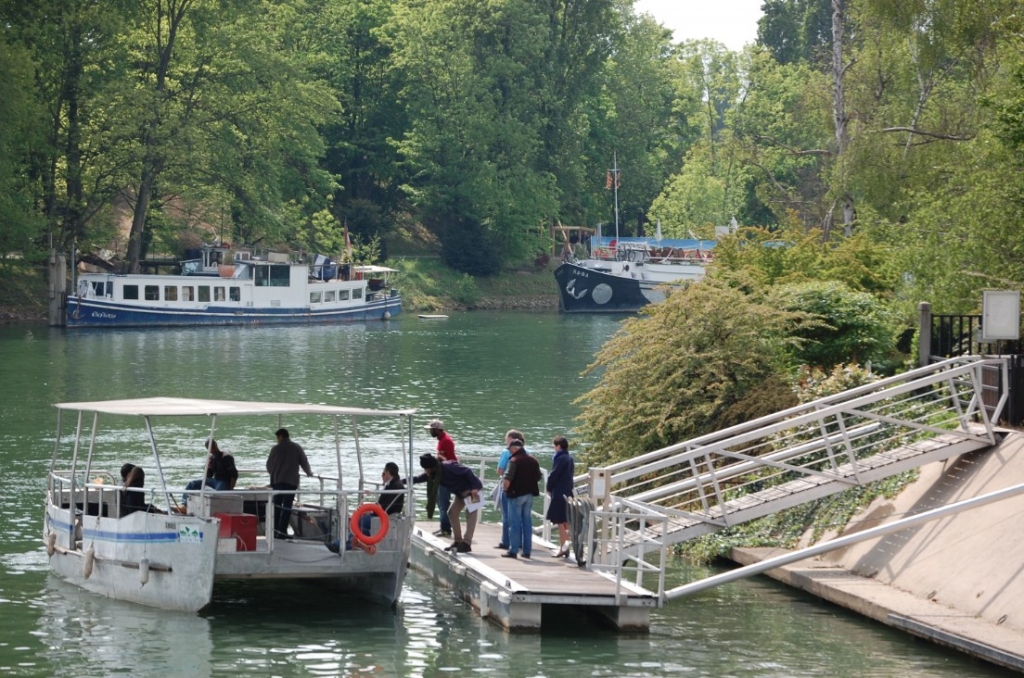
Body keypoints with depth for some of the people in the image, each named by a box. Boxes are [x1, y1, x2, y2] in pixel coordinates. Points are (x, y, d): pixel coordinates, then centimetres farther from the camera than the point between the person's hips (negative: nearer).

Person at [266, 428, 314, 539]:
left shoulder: (276, 449, 2)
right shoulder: (296, 448, 2)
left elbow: (269, 465, 10)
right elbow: (304, 462, 7)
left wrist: (273, 473, 33)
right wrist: (309, 473, 27)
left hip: (277, 481, 1)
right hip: (291, 481, -1)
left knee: (277, 506, 10)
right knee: (287, 507, -2)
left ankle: (275, 531, 7)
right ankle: (282, 531, -10)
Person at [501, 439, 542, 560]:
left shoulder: (514, 460, -13)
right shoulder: (533, 461, 8)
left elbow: (508, 479, -21)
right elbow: (538, 477, 13)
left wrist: (506, 489, -5)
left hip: (516, 494, -6)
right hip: (529, 494, 6)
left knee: (515, 523, -2)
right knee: (527, 522, 11)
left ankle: (513, 550, -2)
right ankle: (527, 551, 13)